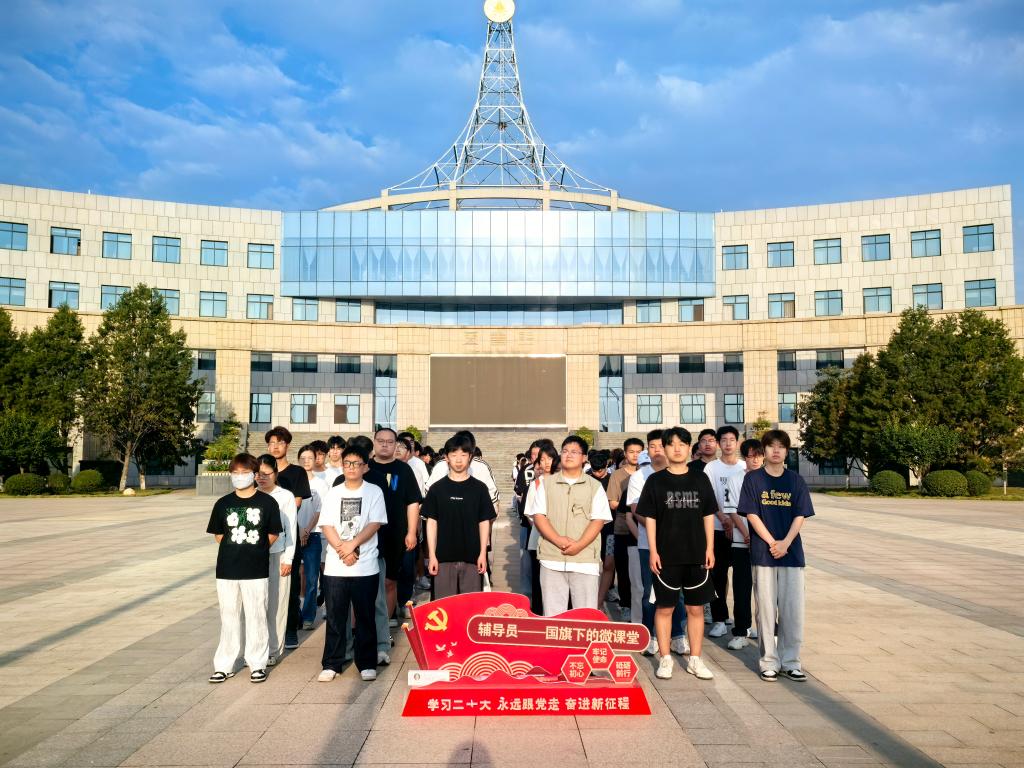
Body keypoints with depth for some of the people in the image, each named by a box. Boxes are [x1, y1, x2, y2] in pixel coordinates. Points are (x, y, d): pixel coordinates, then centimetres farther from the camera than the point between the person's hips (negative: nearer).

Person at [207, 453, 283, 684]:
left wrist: (255, 551, 4)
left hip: (256, 570, -2)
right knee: (229, 617, 10)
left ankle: (257, 664, 16)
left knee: (256, 617, 4)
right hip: (227, 570, 2)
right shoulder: (223, 504, 3)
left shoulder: (267, 502, -3)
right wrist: (235, 550, 7)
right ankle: (224, 665, 20)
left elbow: (273, 535, 5)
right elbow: (218, 534, 13)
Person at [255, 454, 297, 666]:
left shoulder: (285, 496, -1)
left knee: (276, 602, 2)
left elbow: (291, 529, -1)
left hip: (278, 555, -2)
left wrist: (288, 559, -4)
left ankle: (274, 650, 12)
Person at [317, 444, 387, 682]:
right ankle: (331, 664, 17)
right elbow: (326, 525, 0)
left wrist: (352, 544, -17)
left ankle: (367, 664, 16)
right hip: (335, 566, 2)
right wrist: (342, 550, -12)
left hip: (366, 566, -2)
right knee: (335, 617, 6)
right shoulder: (333, 493, 8)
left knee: (365, 617, 5)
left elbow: (374, 524, -7)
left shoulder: (374, 492, 2)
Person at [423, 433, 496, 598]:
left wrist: (483, 554, -2)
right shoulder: (437, 488, 2)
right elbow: (431, 522, 3)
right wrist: (432, 555, -2)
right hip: (444, 557, 0)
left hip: (472, 557, 0)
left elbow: (484, 522, 4)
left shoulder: (479, 488, 2)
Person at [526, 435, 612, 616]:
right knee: (553, 614, 6)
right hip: (552, 559, 1)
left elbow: (598, 520, -1)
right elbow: (538, 515, 2)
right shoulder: (546, 483, 10)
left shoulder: (595, 486, 7)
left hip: (585, 560, -1)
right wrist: (558, 540, -13)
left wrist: (579, 545, -14)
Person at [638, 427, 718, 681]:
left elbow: (708, 515, 8)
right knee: (664, 607, 5)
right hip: (666, 555, -2)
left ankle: (695, 659, 19)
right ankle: (665, 659, 16)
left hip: (697, 555, 2)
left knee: (696, 608, 8)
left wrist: (710, 548, 2)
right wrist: (653, 551, -6)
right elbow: (649, 518, 0)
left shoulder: (700, 479, 6)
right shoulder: (656, 480, 0)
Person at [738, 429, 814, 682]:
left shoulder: (795, 480, 8)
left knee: (793, 609, 3)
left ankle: (790, 662, 16)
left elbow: (800, 516, 2)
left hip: (792, 552, 2)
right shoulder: (753, 479, 2)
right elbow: (751, 514, -4)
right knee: (766, 609, 3)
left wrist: (785, 543, -12)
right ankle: (769, 662, 13)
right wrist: (772, 543, -13)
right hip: (763, 553, -2)